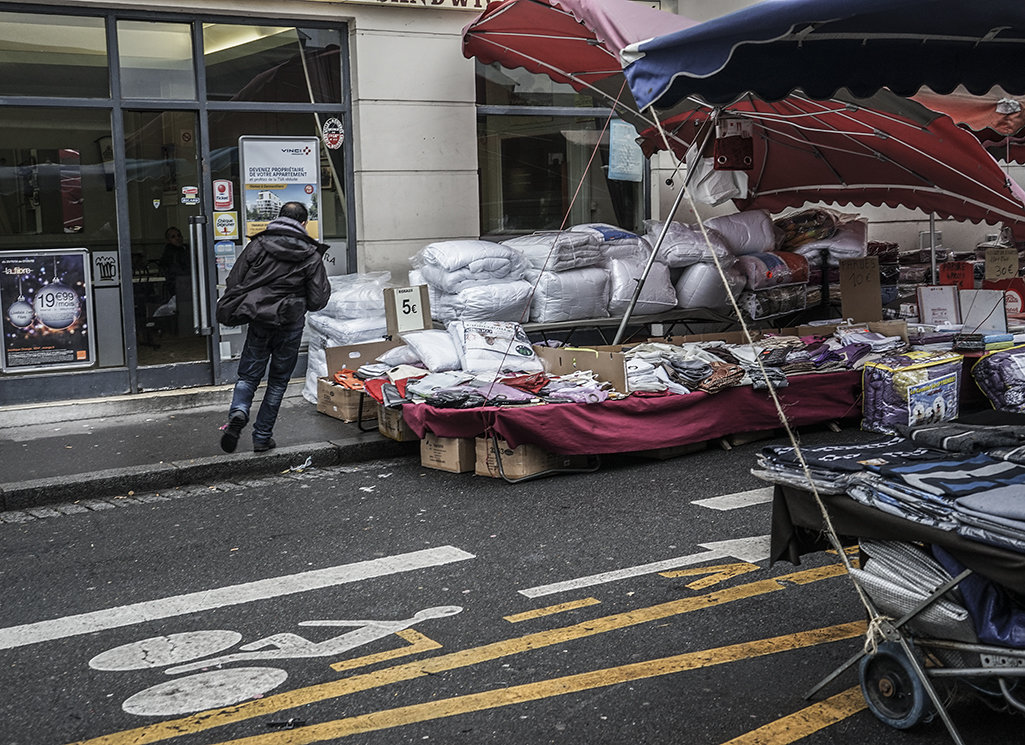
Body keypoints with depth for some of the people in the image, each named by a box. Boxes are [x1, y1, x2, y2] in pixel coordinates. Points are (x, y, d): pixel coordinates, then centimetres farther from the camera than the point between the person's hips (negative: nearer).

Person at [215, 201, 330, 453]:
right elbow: (318, 300, -5)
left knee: (248, 375, 13)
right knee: (278, 380, 12)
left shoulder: (258, 245, 0)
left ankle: (238, 411, -16)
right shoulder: (311, 255, -4)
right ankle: (262, 437, 13)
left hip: (259, 321, 1)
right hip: (291, 325, -1)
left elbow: (233, 283, 0)